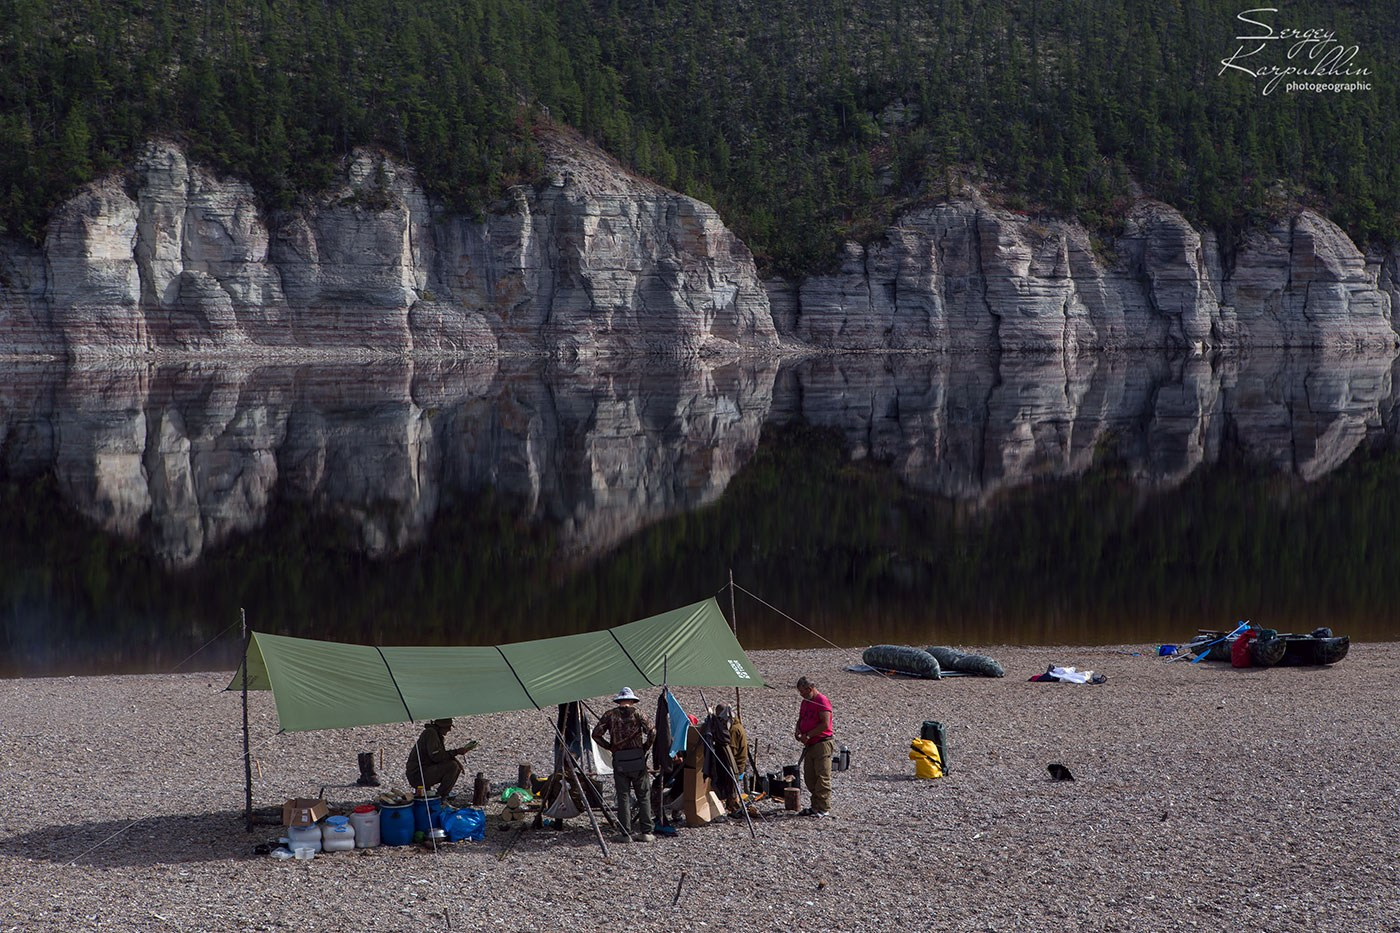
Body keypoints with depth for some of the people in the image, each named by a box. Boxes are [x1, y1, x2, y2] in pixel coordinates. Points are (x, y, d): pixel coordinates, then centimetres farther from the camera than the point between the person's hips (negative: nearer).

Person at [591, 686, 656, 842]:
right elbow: (652, 732, -10)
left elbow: (596, 734, -2)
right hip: (637, 759, 0)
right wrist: (645, 747, 4)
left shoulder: (610, 715, 4)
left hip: (619, 759, 0)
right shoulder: (637, 714, 2)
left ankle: (625, 833, 1)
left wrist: (609, 747, 9)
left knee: (623, 796, 4)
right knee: (643, 795, 8)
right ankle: (646, 832, 5)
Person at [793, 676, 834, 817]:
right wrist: (797, 731, 4)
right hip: (809, 745, 9)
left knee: (822, 777, -8)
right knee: (809, 778, 10)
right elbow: (801, 719, 26)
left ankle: (824, 809, -7)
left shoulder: (822, 701, -12)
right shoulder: (805, 702, 16)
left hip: (822, 743, -9)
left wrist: (808, 735, -16)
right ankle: (815, 807, 17)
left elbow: (825, 724, -19)